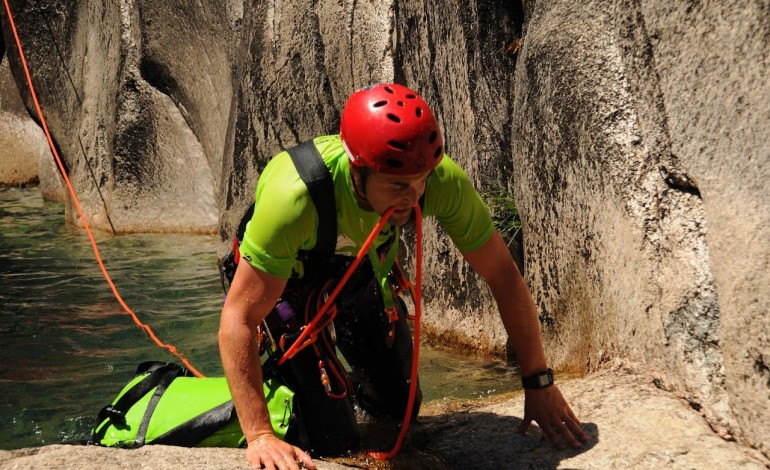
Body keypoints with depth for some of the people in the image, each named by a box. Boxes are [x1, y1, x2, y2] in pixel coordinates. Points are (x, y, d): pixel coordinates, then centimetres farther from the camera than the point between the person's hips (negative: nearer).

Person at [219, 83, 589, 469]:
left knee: (400, 407, 13)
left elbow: (503, 275, -21)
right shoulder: (296, 193, -44)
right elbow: (239, 317, -39)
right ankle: (280, 376, 24)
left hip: (362, 270, 4)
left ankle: (355, 385, 45)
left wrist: (539, 383, -19)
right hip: (292, 277, -3)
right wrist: (260, 436, -44)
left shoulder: (444, 180, -33)